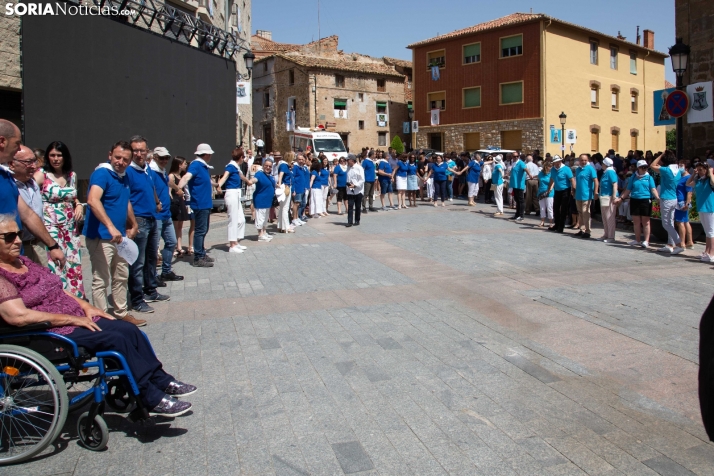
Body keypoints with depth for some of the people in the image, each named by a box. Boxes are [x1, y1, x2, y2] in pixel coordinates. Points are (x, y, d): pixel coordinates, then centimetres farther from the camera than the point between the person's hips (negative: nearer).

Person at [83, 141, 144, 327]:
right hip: (101, 236, -9)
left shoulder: (123, 176, 10)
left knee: (122, 277, 17)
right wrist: (110, 227, -42)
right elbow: (92, 200, -33)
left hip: (119, 236, 9)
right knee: (101, 280, -3)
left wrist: (133, 224, 27)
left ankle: (121, 313, 30)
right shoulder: (102, 173, -16)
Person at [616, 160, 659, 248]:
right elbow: (628, 190, 13)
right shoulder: (633, 177, 10)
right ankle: (637, 240, 18)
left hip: (646, 200, -3)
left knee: (645, 222, 0)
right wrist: (621, 198, 5)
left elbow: (653, 189, -7)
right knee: (636, 222, 8)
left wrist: (657, 197, -22)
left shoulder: (649, 177, 3)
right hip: (634, 200, 3)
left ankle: (646, 241, 1)